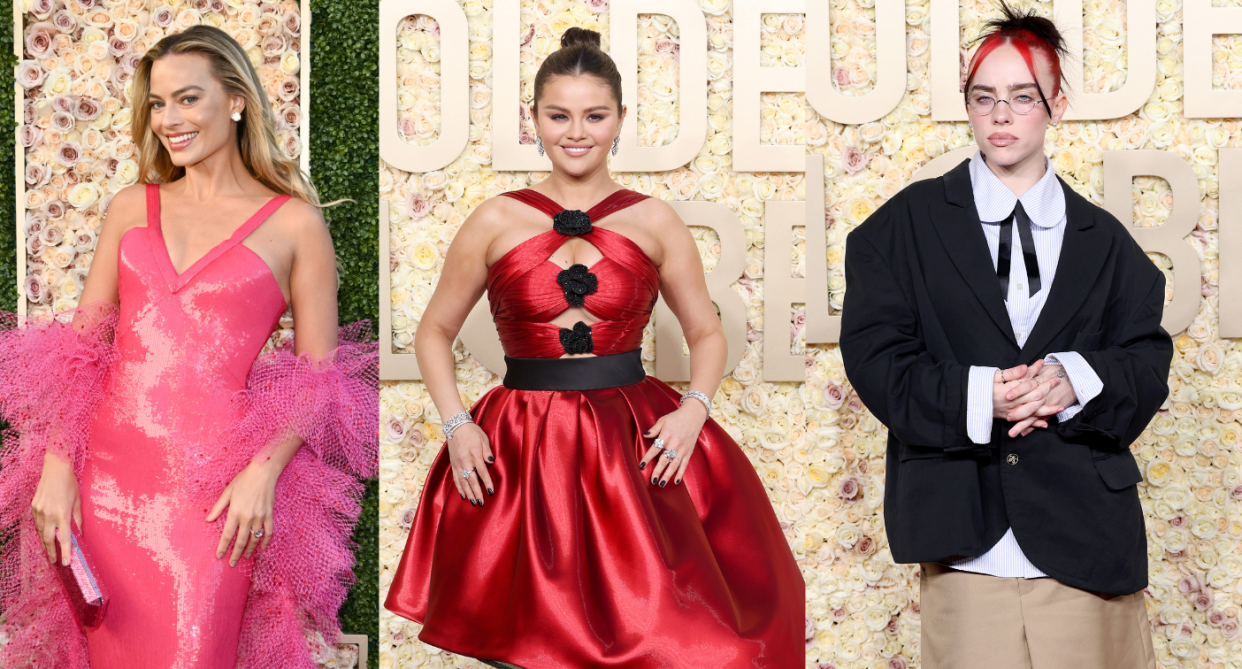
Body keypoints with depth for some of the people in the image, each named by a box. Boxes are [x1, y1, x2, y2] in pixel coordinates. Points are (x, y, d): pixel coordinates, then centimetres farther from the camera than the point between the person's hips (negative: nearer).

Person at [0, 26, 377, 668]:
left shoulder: (294, 224, 2)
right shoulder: (131, 208, 12)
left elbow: (319, 376, 1)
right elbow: (80, 343, 11)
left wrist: (264, 470, -13)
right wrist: (56, 465, -1)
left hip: (212, 490, -3)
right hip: (107, 471, 4)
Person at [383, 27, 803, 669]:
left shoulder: (653, 222, 4)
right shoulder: (496, 222, 2)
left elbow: (707, 332, 12)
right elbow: (434, 332, 11)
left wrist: (694, 407, -7)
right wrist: (457, 426, -4)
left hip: (637, 443, 1)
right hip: (520, 449, 0)